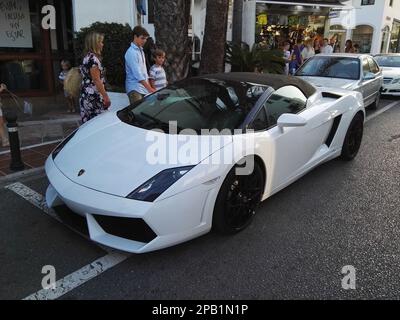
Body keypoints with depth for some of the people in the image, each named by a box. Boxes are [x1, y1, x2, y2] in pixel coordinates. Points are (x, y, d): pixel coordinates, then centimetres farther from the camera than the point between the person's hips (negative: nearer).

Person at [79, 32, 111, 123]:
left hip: (87, 96, 10)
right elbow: (96, 80, -17)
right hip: (93, 97, -10)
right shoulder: (93, 58, -13)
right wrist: (106, 96, -14)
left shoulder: (88, 57, 16)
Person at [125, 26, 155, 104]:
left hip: (144, 89, 8)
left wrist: (149, 87, 15)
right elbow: (137, 74, -19)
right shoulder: (131, 52, -12)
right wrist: (149, 88, -24)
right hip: (135, 89, -8)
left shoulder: (141, 51, 16)